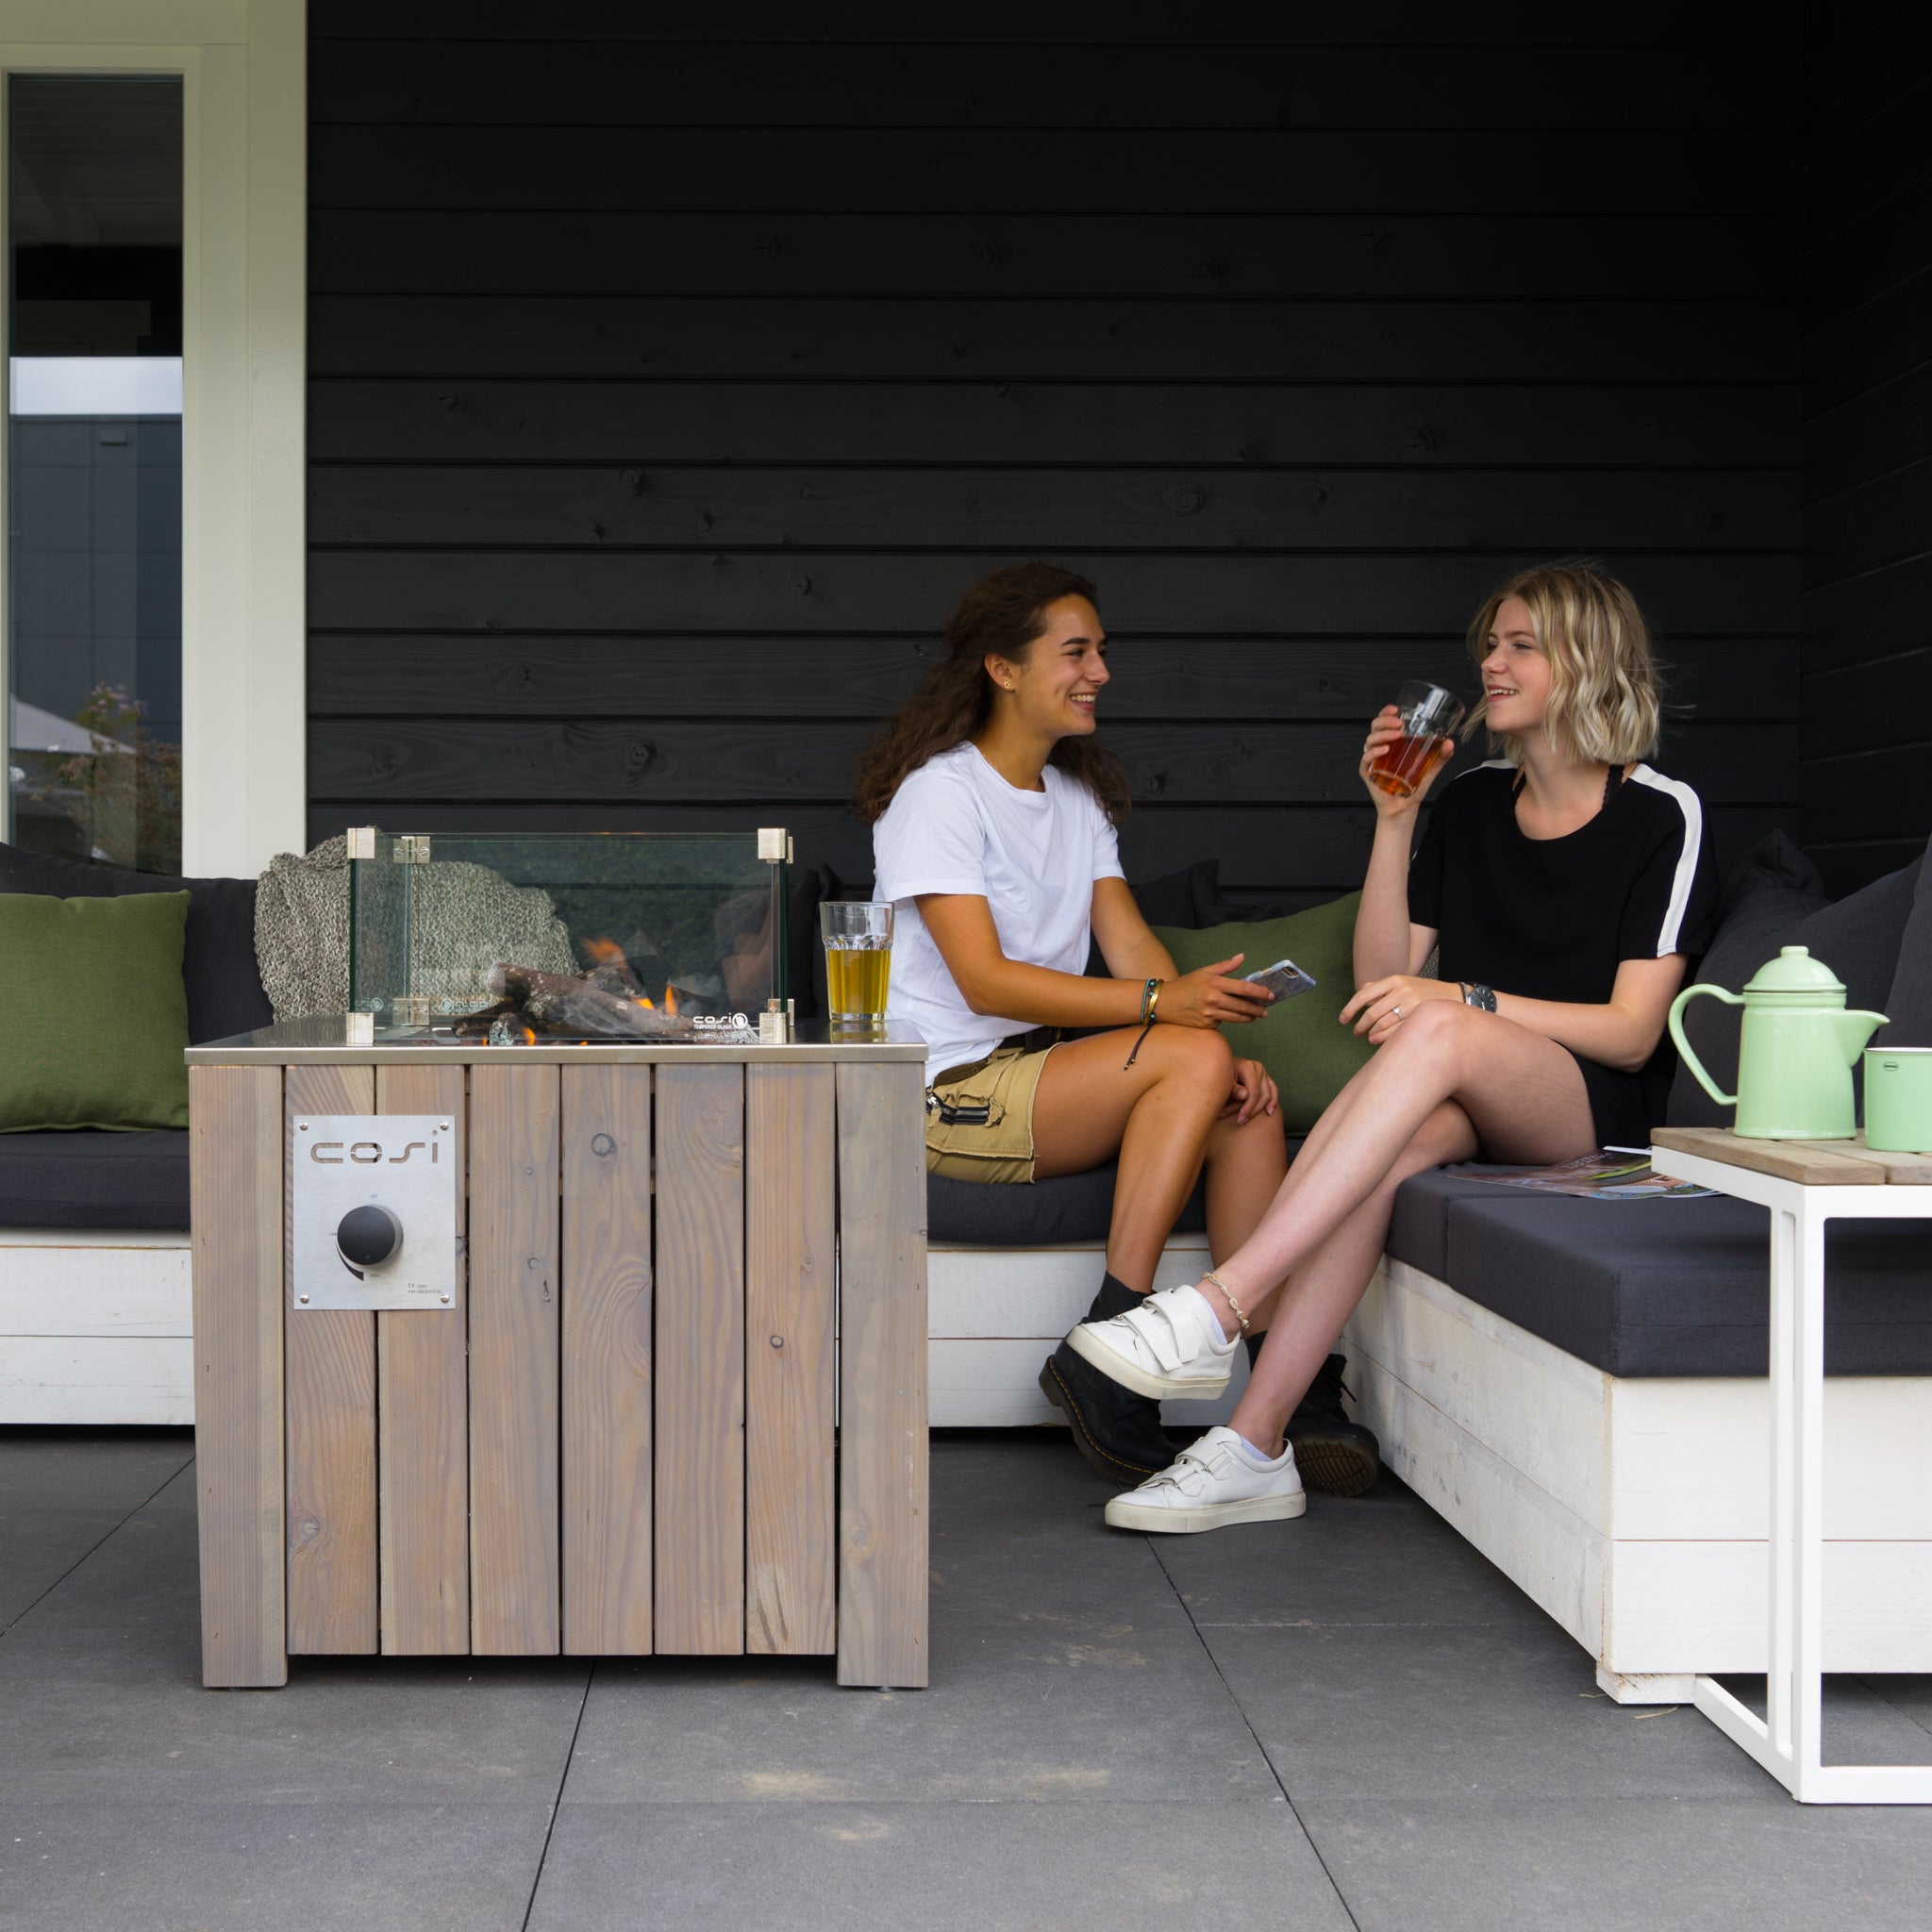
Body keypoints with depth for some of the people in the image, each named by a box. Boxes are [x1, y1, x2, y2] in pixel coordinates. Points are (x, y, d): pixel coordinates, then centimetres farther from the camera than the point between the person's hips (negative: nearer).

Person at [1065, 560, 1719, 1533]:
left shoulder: (1660, 814, -2)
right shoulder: (1471, 803, 14)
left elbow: (1632, 1032, -8)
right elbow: (1382, 977, 10)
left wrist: (1462, 1001, -20)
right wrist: (1394, 820, 1)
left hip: (1597, 1109, -4)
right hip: (1468, 1100, 4)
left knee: (1435, 1034, -35)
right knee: (1402, 1138, -34)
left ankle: (1215, 1307, -42)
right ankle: (1254, 1450, -38)